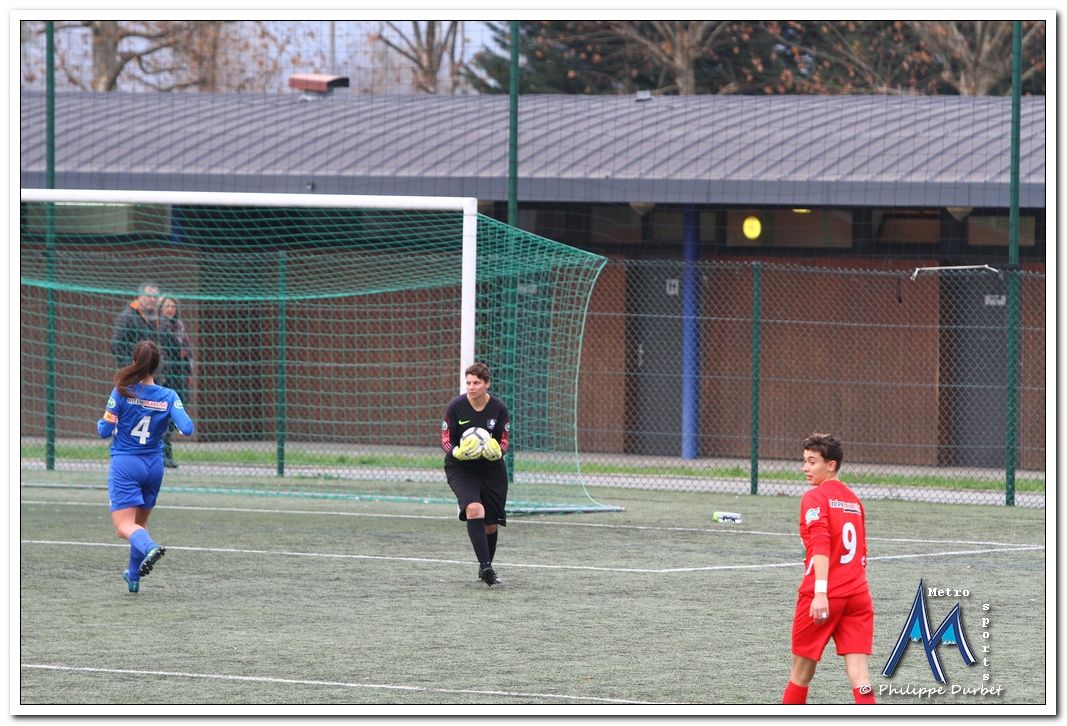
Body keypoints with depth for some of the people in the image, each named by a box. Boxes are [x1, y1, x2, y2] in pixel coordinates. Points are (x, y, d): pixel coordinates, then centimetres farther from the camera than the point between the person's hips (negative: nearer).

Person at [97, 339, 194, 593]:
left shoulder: (123, 392, -11)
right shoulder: (168, 397, -6)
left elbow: (104, 431, -9)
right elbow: (187, 429, -15)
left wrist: (102, 422, 15)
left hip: (125, 465, -4)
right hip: (154, 465, 4)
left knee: (124, 526, -8)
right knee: (140, 521, 23)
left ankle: (150, 548, -39)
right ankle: (134, 577, 30)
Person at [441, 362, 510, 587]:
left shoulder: (499, 408, -8)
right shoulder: (455, 406, -13)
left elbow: (504, 442, 0)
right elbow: (446, 441, -9)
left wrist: (497, 452, -23)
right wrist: (457, 452, -30)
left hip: (492, 468, 3)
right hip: (460, 469, -3)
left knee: (491, 524, 9)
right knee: (474, 509, -28)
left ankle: (487, 568, 33)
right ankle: (485, 566, -30)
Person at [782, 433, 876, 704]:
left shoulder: (815, 497, -5)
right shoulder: (854, 500, 16)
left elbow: (820, 545, -18)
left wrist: (820, 592, -25)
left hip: (822, 597, -5)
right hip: (858, 594, 5)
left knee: (802, 670, 10)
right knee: (858, 672, -3)